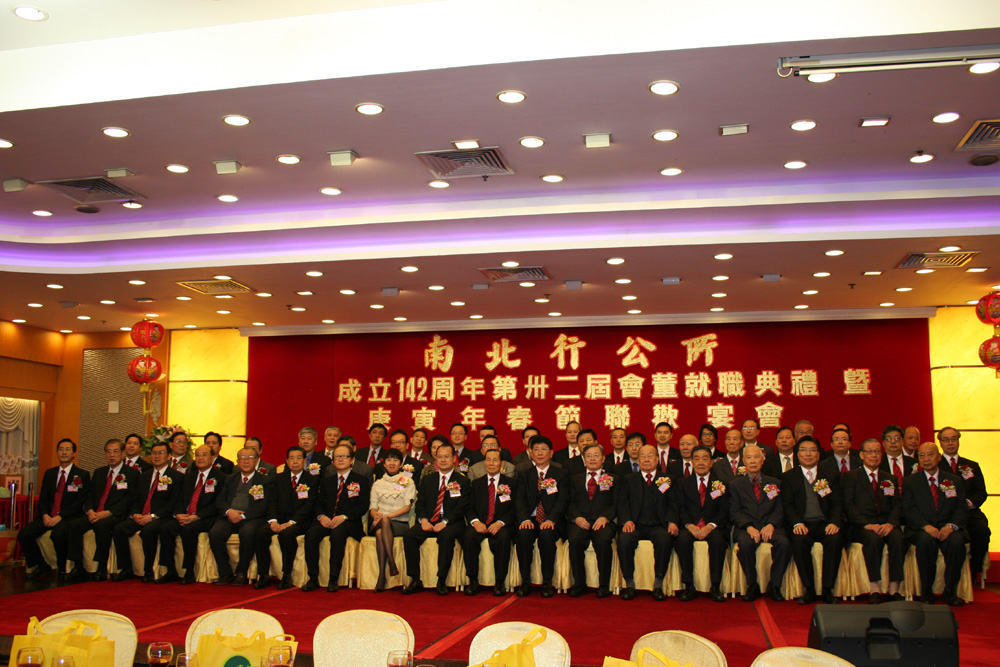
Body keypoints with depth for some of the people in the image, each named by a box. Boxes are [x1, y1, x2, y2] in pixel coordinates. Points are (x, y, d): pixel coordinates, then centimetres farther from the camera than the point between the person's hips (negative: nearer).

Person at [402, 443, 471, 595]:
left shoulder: (462, 481, 7)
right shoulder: (427, 480, 19)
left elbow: (461, 507, -4)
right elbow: (420, 503, 12)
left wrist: (445, 522, -18)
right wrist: (423, 520, -10)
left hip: (451, 523, -3)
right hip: (429, 522, 4)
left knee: (446, 536, -37)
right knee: (409, 535, -24)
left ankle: (441, 582, -28)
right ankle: (415, 581, -18)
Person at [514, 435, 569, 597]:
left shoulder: (561, 475, 10)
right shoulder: (525, 474, 15)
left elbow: (562, 500, -3)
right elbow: (520, 499, 3)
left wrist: (551, 520, -21)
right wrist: (525, 519, -17)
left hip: (551, 522, -1)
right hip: (530, 519, 2)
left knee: (546, 533, -34)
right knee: (524, 534, -31)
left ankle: (547, 583, -22)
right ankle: (525, 582, -19)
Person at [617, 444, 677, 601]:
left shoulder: (668, 480, 19)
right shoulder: (628, 480, 20)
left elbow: (672, 504, 8)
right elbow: (623, 503, 6)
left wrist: (672, 521, -13)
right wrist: (627, 520, -14)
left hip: (658, 525, 0)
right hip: (635, 525, 0)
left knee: (665, 539, -35)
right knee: (624, 540, -33)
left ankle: (658, 585, -24)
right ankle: (629, 584, -18)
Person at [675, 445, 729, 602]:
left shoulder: (721, 483, 11)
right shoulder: (683, 483, 15)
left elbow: (724, 511, 3)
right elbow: (680, 509, 6)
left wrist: (710, 526, -15)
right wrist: (690, 525, -14)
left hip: (713, 527, -1)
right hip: (690, 526, 1)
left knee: (718, 540, -34)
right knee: (682, 540, -32)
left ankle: (715, 587, -24)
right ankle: (688, 586, -23)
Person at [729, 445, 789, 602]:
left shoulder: (775, 483, 20)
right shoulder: (735, 484, 15)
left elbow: (780, 509, 8)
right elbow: (734, 512, 3)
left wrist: (771, 525, -12)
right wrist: (748, 527, -15)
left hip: (770, 527, 1)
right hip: (746, 528, -1)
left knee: (784, 543, -32)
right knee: (745, 543, -35)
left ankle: (774, 585, -14)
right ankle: (752, 585, -15)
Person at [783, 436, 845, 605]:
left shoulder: (830, 476, 16)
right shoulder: (788, 477, 13)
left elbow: (837, 503, 5)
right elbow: (788, 505, 3)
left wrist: (834, 522, -16)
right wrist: (797, 523, -17)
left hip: (826, 524, 1)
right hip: (803, 525, -1)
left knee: (836, 538, -32)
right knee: (799, 540, -34)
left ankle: (827, 590, -21)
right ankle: (809, 589, -20)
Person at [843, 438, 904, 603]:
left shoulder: (890, 479, 22)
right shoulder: (851, 477, 10)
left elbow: (897, 505, 10)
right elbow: (849, 506, -2)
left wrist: (891, 523, -12)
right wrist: (867, 525, -16)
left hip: (886, 525, 3)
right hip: (861, 526, -3)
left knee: (898, 538, -31)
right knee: (874, 538, -36)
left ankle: (894, 589, -25)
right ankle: (874, 589, -30)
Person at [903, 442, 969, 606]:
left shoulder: (954, 481, 16)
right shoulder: (909, 481, 11)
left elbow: (962, 509, 5)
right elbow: (909, 510, -1)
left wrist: (951, 525, -16)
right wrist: (926, 526, -20)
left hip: (947, 528, 1)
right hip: (921, 529, -1)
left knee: (957, 541, -33)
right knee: (926, 540, -36)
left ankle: (950, 590, -17)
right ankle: (926, 590, -19)